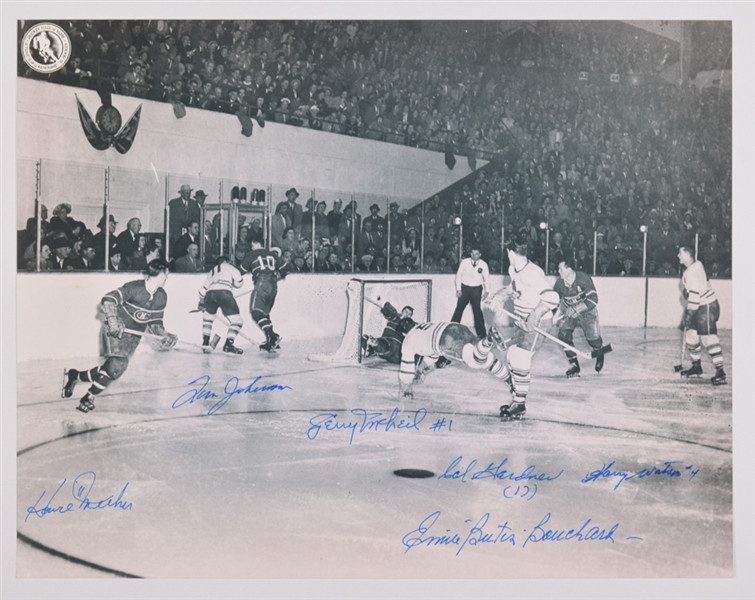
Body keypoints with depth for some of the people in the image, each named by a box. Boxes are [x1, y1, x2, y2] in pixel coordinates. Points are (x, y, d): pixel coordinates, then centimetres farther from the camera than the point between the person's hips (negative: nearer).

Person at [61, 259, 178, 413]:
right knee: (117, 365, -22)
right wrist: (113, 319, -36)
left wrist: (164, 336, -7)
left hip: (133, 336, 6)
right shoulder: (134, 288, -19)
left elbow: (155, 322, 10)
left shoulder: (161, 297, 2)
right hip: (115, 331, -6)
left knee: (115, 368, -4)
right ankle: (89, 398, -3)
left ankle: (74, 375, 18)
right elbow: (108, 299, -22)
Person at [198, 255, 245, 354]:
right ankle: (228, 345, -13)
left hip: (210, 293, 5)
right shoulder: (227, 266, 24)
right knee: (237, 320, 1)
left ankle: (205, 344, 22)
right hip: (224, 292, -5)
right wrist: (232, 282, 35)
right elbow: (238, 282, 14)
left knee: (207, 317, 29)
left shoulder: (211, 272, 36)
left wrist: (201, 302, 52)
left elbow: (203, 289, 37)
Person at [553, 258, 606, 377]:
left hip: (586, 311, -3)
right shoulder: (560, 282, -15)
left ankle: (600, 356, 35)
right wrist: (554, 314, -14)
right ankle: (574, 365, -3)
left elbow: (593, 300, -30)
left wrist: (575, 309, -35)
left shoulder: (583, 279, -28)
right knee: (564, 334, -16)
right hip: (568, 311, 3)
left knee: (592, 338, -3)